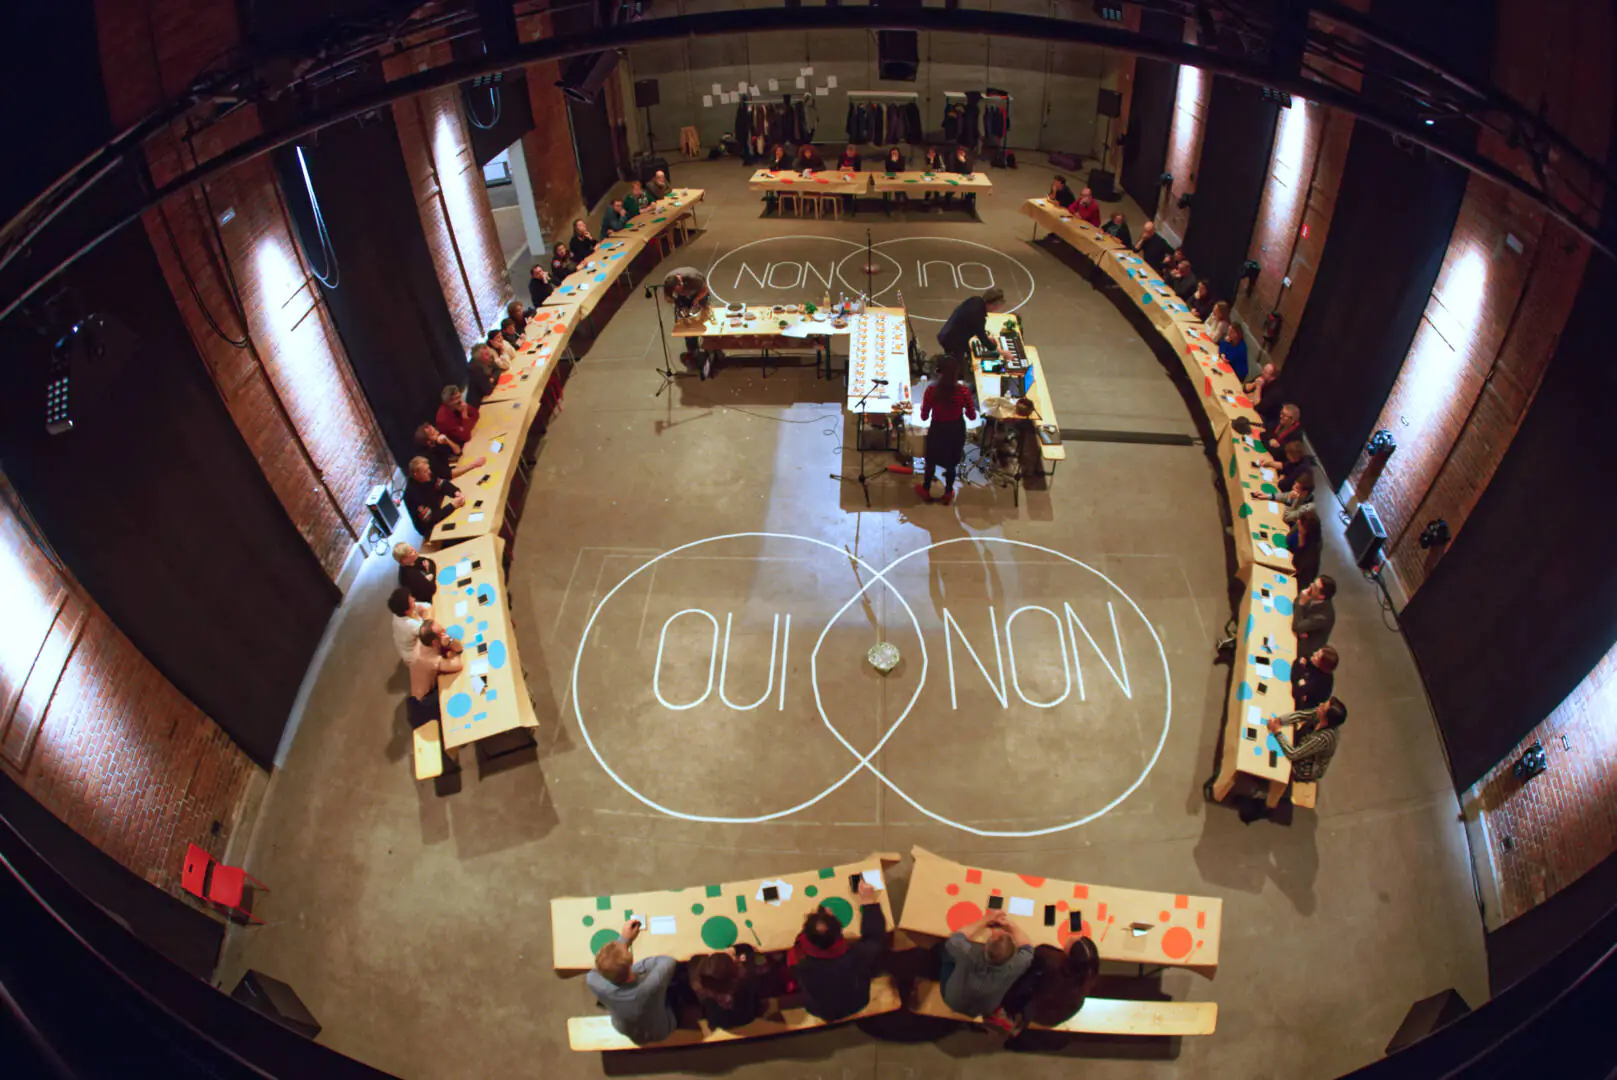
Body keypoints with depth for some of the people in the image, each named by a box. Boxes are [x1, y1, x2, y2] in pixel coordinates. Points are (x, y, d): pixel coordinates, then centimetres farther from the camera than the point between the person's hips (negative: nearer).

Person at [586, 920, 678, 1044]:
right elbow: (669, 961, -23)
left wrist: (624, 938, -7)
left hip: (624, 1031, 3)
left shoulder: (592, 980, -40)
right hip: (659, 1033, -2)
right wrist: (639, 966, -18)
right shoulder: (652, 985, -46)